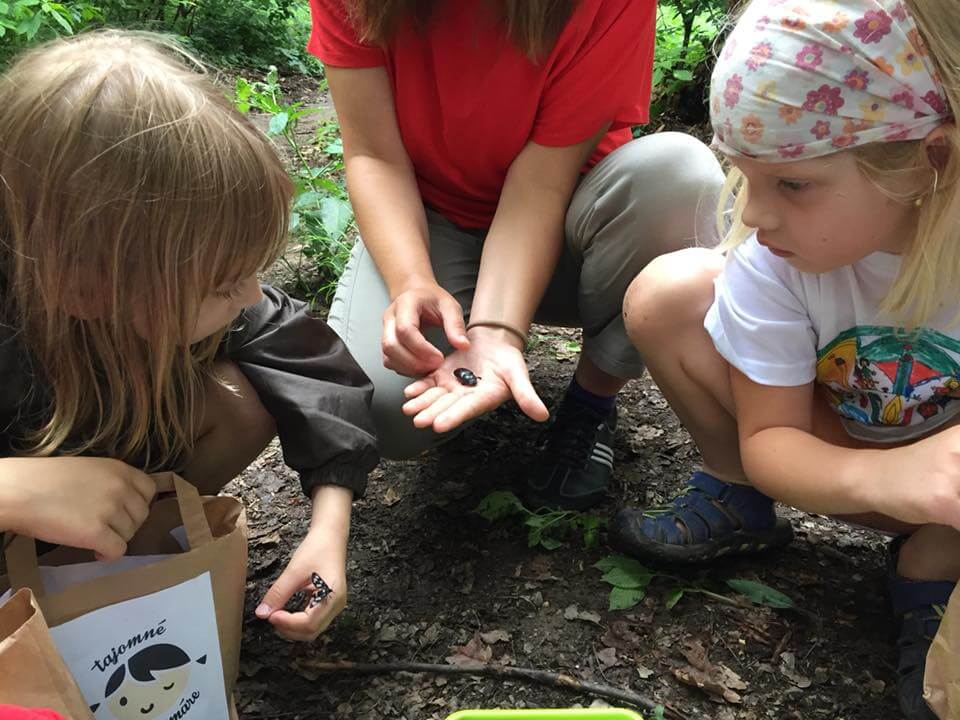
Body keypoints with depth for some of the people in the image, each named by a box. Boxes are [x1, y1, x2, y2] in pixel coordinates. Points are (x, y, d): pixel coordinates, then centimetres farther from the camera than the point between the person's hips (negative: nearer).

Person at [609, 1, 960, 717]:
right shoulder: (773, 254, -23)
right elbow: (769, 438, -16)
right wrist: (882, 478, -36)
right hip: (849, 464, 2)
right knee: (666, 295, -17)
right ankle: (738, 503, 6)